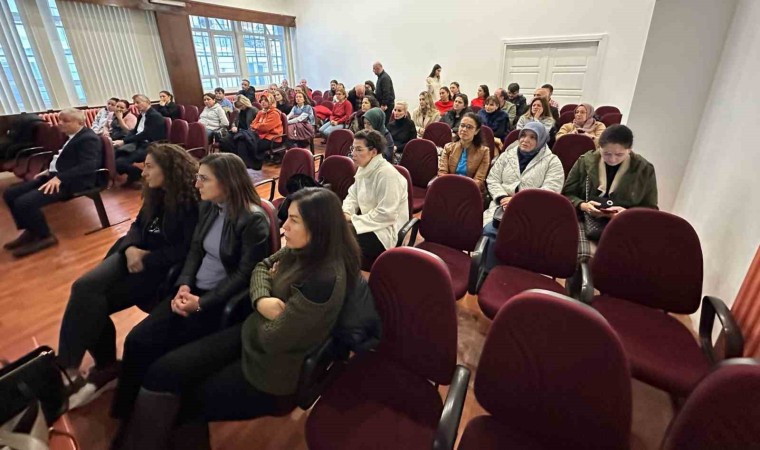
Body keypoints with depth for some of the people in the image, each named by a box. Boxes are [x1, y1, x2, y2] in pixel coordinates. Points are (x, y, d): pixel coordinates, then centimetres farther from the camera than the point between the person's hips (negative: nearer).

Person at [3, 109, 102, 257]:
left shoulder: (88, 138, -14)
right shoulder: (72, 136, 18)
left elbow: (88, 166, -26)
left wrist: (59, 178, -27)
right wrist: (50, 171, 11)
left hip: (72, 181, -11)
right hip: (57, 175, 11)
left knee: (24, 202, -24)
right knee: (10, 194, 5)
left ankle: (45, 237, -4)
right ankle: (30, 230, 15)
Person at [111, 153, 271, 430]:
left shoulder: (254, 220, -18)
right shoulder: (208, 206, 5)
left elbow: (245, 274, -18)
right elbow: (195, 249, 9)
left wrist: (202, 302, -20)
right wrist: (184, 285, -7)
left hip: (222, 301, -7)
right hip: (193, 290, 7)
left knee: (155, 349, -12)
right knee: (137, 340, -7)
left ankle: (144, 417, 15)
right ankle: (126, 414, 13)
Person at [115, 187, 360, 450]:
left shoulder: (325, 280, -33)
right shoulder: (302, 249, -6)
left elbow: (272, 339, -25)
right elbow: (262, 266, 7)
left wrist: (275, 281, -7)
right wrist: (262, 300, -15)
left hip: (274, 369, -7)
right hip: (251, 333, 7)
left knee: (182, 405, 9)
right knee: (162, 373, 0)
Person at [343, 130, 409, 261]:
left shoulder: (387, 173, -23)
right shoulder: (363, 168, 5)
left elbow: (386, 214, -25)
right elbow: (353, 196, 12)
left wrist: (354, 220, -20)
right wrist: (346, 213, -9)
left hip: (385, 230, -8)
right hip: (368, 221, 8)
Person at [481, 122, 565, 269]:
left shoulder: (552, 161, 5)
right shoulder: (507, 155, 16)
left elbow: (550, 191, -7)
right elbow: (492, 180, 10)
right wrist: (502, 197, -9)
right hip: (502, 206, 3)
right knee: (490, 231, -26)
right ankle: (487, 272, -7)